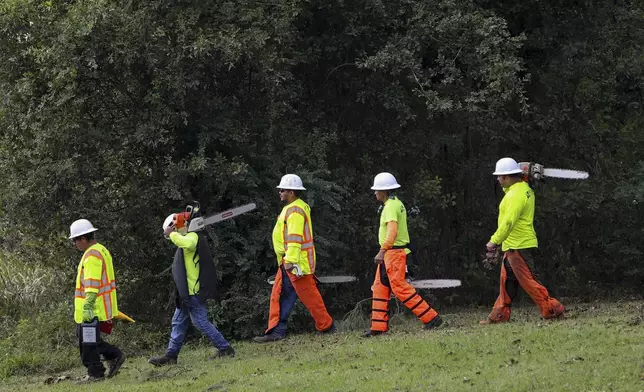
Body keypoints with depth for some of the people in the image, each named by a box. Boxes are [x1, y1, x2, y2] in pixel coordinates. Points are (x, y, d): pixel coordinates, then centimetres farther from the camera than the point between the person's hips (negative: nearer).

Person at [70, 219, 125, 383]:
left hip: (92, 309, -10)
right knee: (90, 338, 16)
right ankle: (114, 356, 17)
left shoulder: (92, 256, -17)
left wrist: (87, 306, -29)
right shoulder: (101, 251, 16)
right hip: (102, 307, 10)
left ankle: (95, 373, 4)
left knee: (88, 341, -2)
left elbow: (92, 284, -25)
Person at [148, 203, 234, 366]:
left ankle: (225, 349, -3)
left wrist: (171, 234, -25)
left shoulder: (193, 236, -14)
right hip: (187, 291, 11)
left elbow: (187, 243, -38)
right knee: (179, 322, 12)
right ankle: (171, 355, 15)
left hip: (193, 291, -11)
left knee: (200, 322, -9)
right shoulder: (190, 237, 17)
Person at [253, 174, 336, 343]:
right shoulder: (293, 208, 18)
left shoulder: (295, 211, -16)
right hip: (288, 261, 11)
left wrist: (290, 260, -29)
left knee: (308, 295, -3)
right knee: (278, 296, 7)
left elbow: (295, 238, -24)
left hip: (296, 262, -11)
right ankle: (276, 331, 5)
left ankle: (327, 326, 6)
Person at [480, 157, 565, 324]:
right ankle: (500, 315, 17)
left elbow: (508, 222, -27)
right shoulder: (525, 188, 12)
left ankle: (552, 309, -10)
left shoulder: (516, 194, -19)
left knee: (528, 280, -9)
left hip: (519, 246, -10)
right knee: (507, 281, 13)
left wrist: (494, 242, -24)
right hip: (514, 246, 10)